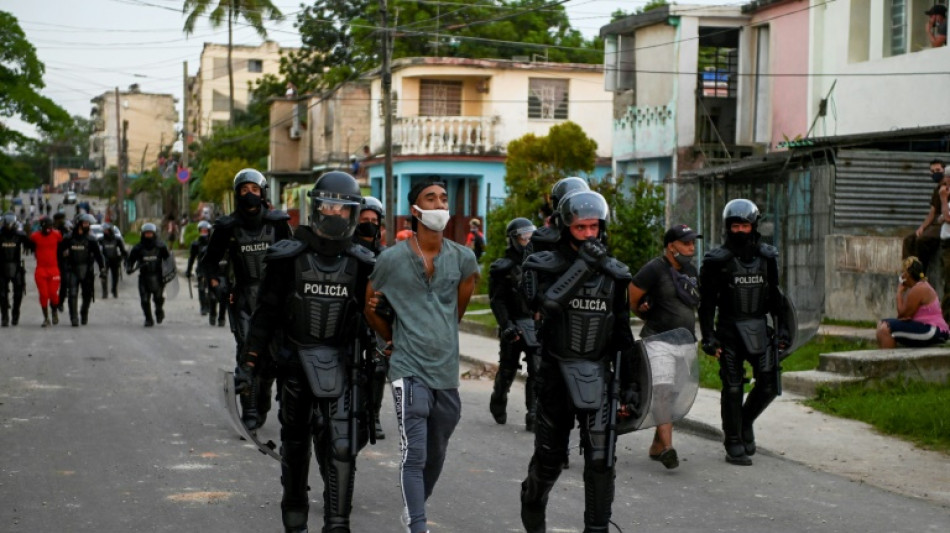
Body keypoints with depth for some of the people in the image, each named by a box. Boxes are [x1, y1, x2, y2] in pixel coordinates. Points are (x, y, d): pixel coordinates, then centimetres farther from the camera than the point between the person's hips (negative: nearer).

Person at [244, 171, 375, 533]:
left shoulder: (362, 265, 1)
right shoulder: (288, 258, -4)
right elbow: (267, 314, 0)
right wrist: (250, 363, -1)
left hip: (342, 366, 0)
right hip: (296, 362, 0)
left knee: (342, 449, -11)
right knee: (295, 446, 14)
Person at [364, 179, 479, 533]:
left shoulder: (463, 259, 3)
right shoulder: (392, 259, -5)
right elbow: (370, 308, 10)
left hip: (447, 371, 4)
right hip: (410, 370, -4)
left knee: (436, 456, 16)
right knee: (414, 454, -13)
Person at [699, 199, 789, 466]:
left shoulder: (767, 257, 8)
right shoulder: (717, 260, -5)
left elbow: (775, 295, 16)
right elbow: (707, 301, -3)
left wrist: (782, 327, 11)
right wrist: (708, 336, -8)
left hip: (759, 329, 4)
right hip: (729, 330, -4)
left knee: (769, 384, 0)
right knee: (733, 388, -2)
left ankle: (745, 422, 26)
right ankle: (733, 443, 8)